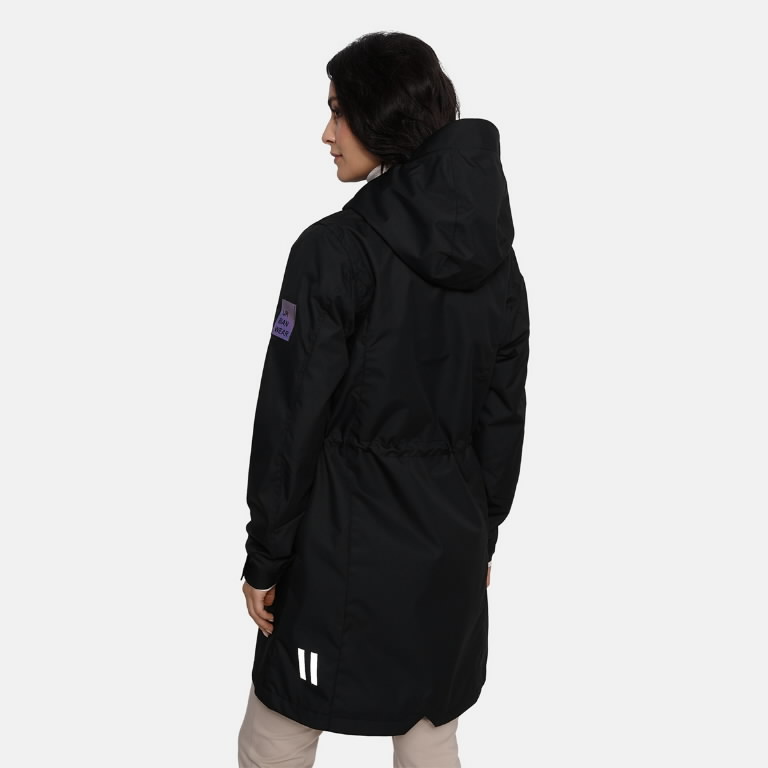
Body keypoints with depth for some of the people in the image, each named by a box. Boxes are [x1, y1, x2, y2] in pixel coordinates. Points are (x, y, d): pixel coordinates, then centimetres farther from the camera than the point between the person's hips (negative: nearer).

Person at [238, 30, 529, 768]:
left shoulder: (334, 249, -16)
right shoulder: (494, 256, 2)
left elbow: (292, 418, -15)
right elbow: (503, 415, 7)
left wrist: (265, 558, -6)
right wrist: (483, 533, 17)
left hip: (346, 543, -6)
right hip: (450, 544, 6)